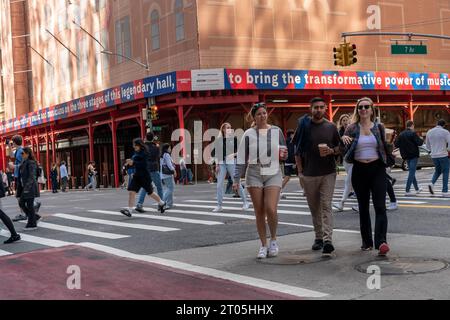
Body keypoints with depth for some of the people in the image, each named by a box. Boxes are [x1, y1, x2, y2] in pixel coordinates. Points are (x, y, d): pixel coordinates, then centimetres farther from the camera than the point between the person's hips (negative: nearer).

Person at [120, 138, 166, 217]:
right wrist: (130, 161, 0)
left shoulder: (144, 153, -13)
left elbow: (144, 164, -22)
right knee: (131, 191, -8)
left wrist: (133, 162, -26)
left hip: (144, 176, -7)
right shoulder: (136, 153, 10)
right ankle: (129, 210, -11)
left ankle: (161, 203, 31)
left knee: (150, 192, 8)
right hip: (137, 175, 7)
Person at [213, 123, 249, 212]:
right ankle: (219, 206, 6)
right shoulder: (219, 140, 7)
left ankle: (245, 202, 14)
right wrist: (217, 165, 4)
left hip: (231, 162, -2)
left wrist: (233, 154, -14)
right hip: (222, 163, 2)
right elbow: (216, 153, 10)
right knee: (219, 184, -1)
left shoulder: (234, 138, 2)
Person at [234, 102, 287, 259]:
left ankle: (273, 240, 10)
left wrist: (283, 155, -11)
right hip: (254, 174, 0)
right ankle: (264, 246, 13)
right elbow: (241, 158, 3)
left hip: (273, 173, 0)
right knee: (259, 212, 2)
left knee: (271, 209, -14)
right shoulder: (249, 134, 2)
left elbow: (284, 155, 13)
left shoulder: (276, 131, 5)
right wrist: (236, 179, 0)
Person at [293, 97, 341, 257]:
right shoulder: (304, 125, 2)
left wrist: (331, 151, -11)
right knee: (315, 208, 10)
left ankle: (327, 240, -16)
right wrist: (300, 170, 0)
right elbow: (297, 150, 7)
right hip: (309, 174, 1)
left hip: (328, 173, -1)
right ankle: (318, 237, 22)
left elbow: (339, 148, 12)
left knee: (326, 206, -10)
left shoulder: (331, 127, 4)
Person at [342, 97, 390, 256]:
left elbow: (384, 148, 16)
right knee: (363, 208, 9)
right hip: (359, 170, 1)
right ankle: (367, 242, 19)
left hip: (377, 169, -1)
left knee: (380, 207, -12)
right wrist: (343, 139, -15)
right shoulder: (351, 129, 4)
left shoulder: (379, 127, 6)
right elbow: (344, 151, 3)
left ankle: (381, 242, -20)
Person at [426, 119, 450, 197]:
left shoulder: (429, 132, 7)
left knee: (438, 171, 23)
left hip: (434, 156, 5)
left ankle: (432, 184, -2)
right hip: (443, 155, -5)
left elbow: (428, 146, 14)